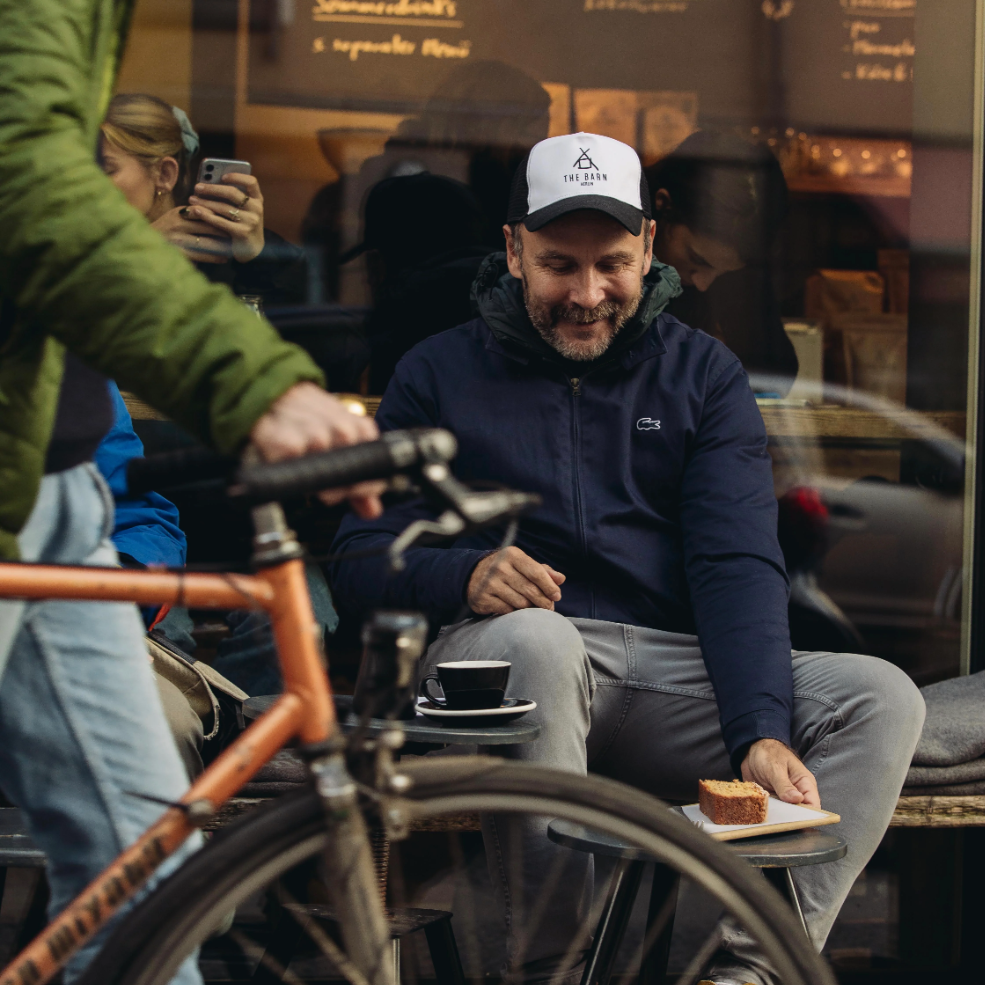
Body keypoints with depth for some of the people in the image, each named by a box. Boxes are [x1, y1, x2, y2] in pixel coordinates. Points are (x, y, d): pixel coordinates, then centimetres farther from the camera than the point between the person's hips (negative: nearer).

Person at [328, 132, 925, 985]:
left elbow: (737, 565, 0)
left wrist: (759, 732, -18)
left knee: (884, 698, -20)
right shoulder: (440, 373, 12)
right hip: (498, 660, -2)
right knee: (537, 639, -38)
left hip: (669, 674, 2)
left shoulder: (703, 373, 14)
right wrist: (465, 575, -18)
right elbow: (359, 562, 6)